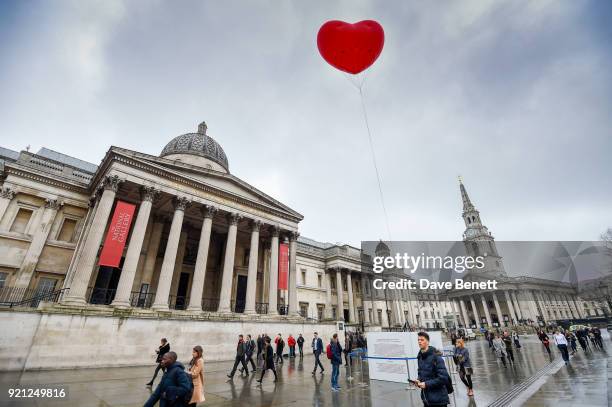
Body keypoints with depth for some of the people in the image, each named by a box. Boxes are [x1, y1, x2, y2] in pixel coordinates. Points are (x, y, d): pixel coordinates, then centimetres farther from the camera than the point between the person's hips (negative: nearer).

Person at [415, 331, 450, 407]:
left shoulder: (435, 356, -17)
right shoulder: (420, 357, 5)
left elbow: (443, 377, -20)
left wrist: (427, 384, -19)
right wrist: (419, 380, -4)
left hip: (438, 399, -7)